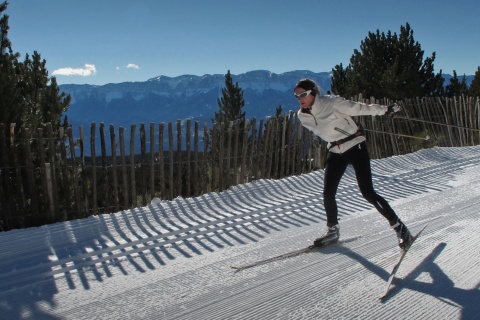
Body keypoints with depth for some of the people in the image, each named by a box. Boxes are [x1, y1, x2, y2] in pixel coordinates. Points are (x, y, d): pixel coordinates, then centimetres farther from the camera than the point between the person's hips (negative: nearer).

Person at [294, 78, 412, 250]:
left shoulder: (331, 103, -18)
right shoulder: (302, 116, -2)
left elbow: (358, 108, -12)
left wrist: (385, 110, -10)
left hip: (355, 147, -5)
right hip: (335, 152, 5)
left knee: (368, 193, -11)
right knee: (328, 194, -1)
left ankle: (399, 227, 5)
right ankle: (332, 230, 22)